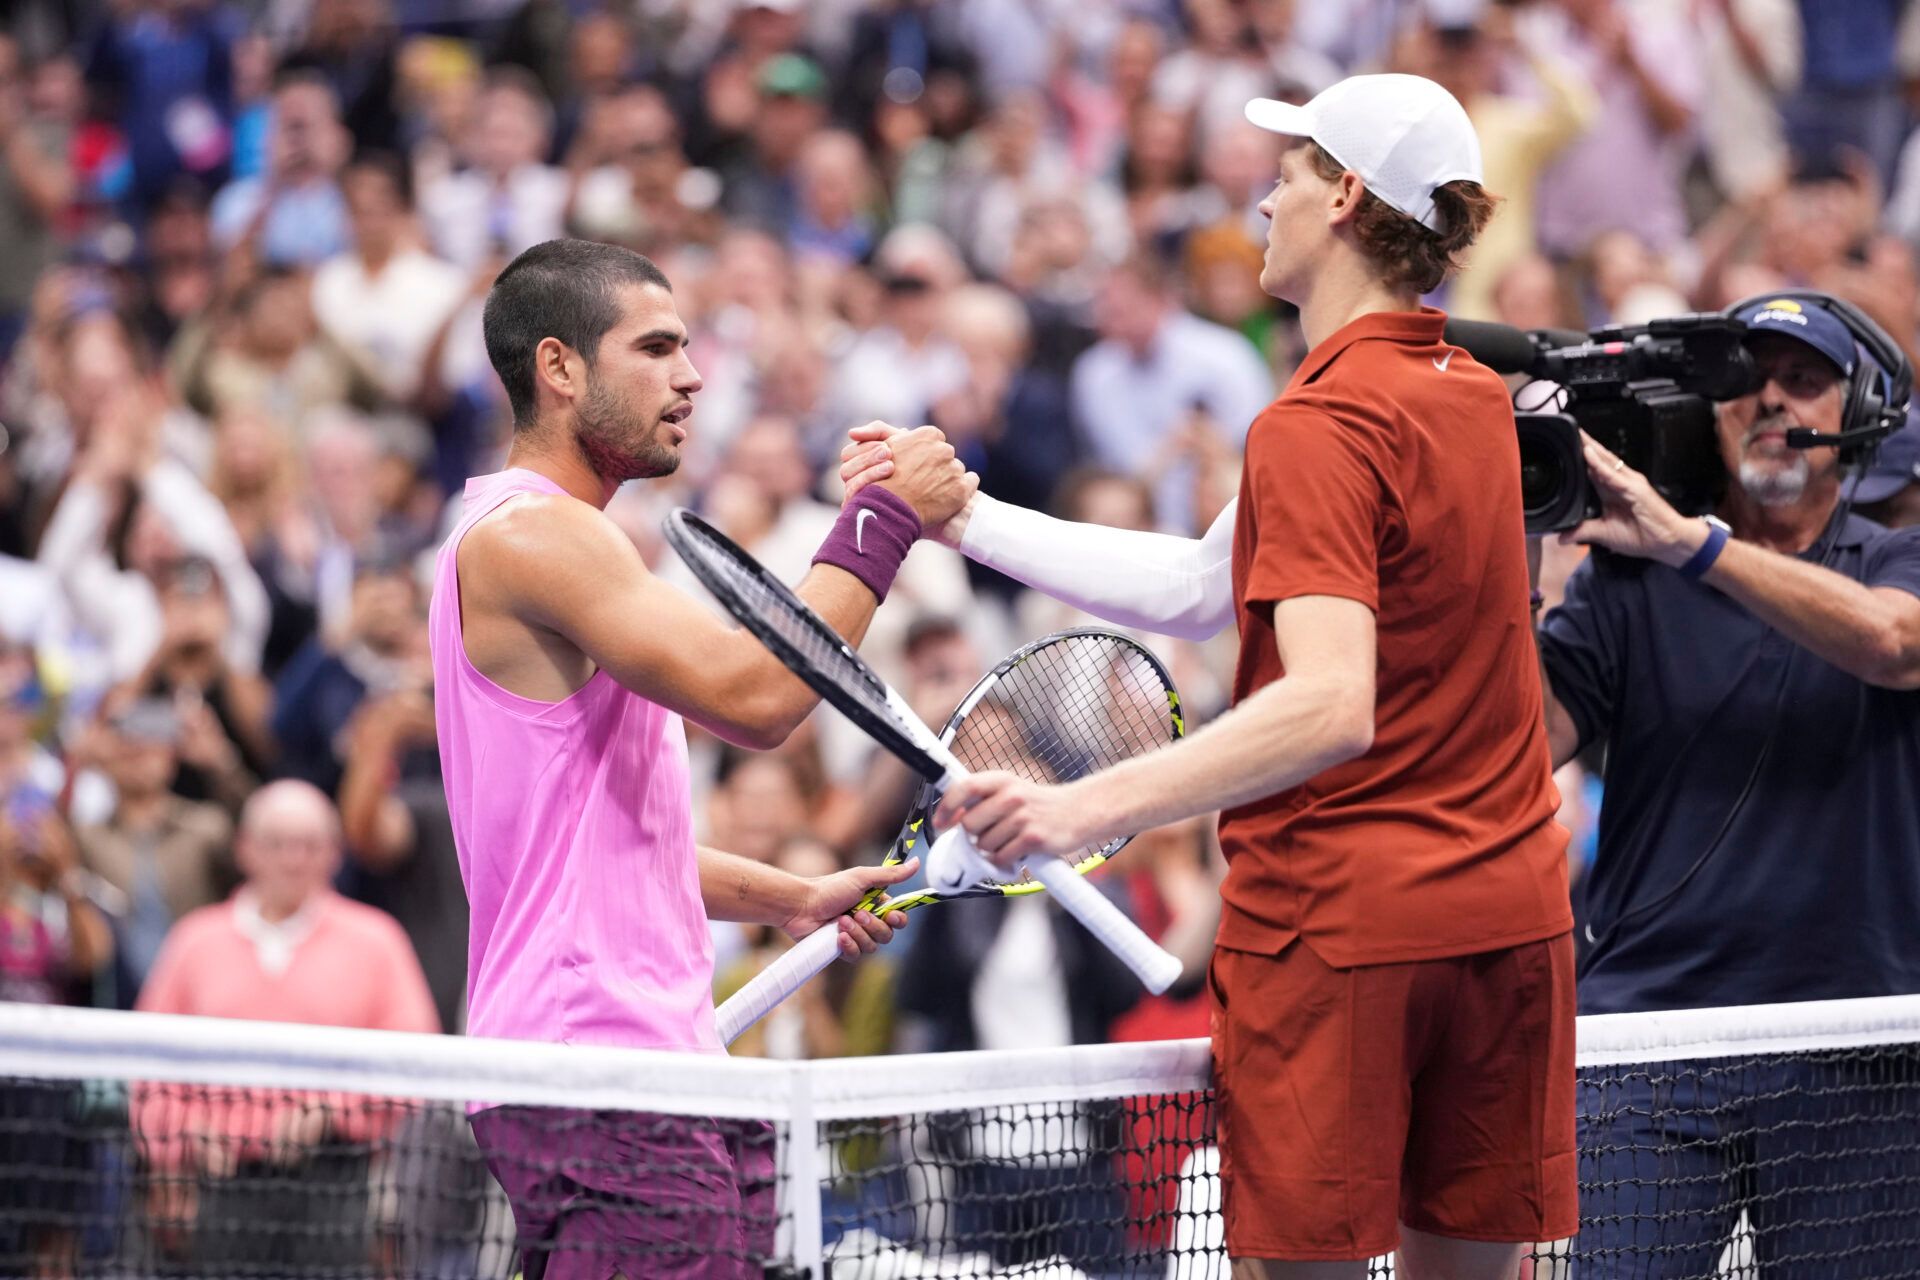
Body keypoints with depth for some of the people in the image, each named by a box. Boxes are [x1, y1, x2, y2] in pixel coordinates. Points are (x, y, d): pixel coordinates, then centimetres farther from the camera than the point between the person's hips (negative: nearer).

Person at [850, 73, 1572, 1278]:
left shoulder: (1319, 425, -15)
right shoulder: (1475, 396, 10)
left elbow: (1330, 707, -28)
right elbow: (1200, 589, 14)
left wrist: (1082, 809, -34)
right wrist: (966, 517, 17)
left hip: (1338, 922, -7)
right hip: (1507, 911, 7)